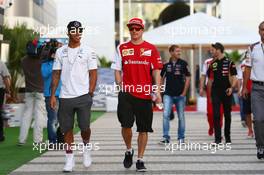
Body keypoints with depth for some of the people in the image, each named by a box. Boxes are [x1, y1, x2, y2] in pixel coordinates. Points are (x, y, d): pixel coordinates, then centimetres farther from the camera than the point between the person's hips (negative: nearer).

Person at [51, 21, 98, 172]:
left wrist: (90, 94, -7)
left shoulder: (88, 51, 2)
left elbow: (93, 74, 0)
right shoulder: (60, 52, 10)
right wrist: (53, 95, 4)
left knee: (85, 127, -4)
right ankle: (70, 159, 14)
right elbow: (56, 74, 11)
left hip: (83, 96, -3)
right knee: (67, 128, 4)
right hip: (65, 97, 3)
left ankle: (87, 148, 26)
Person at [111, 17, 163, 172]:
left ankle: (140, 160, 15)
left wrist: (157, 91, -9)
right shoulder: (122, 48, 8)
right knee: (126, 125, -8)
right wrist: (121, 87, -4)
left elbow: (156, 71, 2)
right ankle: (129, 151, 20)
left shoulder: (151, 49, 5)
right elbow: (117, 70, 10)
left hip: (145, 95, 0)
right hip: (127, 93, 0)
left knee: (143, 129, 3)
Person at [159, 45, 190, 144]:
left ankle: (181, 138, 18)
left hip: (180, 95, 0)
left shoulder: (183, 64, -1)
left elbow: (188, 78, 0)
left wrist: (184, 92, -5)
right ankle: (166, 137, -7)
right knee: (166, 115, -12)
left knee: (181, 117, 7)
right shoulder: (166, 64, 4)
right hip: (168, 95, 1)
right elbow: (162, 77, 14)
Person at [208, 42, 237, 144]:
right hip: (215, 92, 2)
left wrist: (231, 88, -18)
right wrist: (209, 92, 14)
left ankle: (227, 137, 20)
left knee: (227, 115, 8)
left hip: (227, 92, -2)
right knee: (216, 115, -7)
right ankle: (217, 138, -6)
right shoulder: (212, 64, 8)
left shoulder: (229, 63, -2)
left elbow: (234, 78, -2)